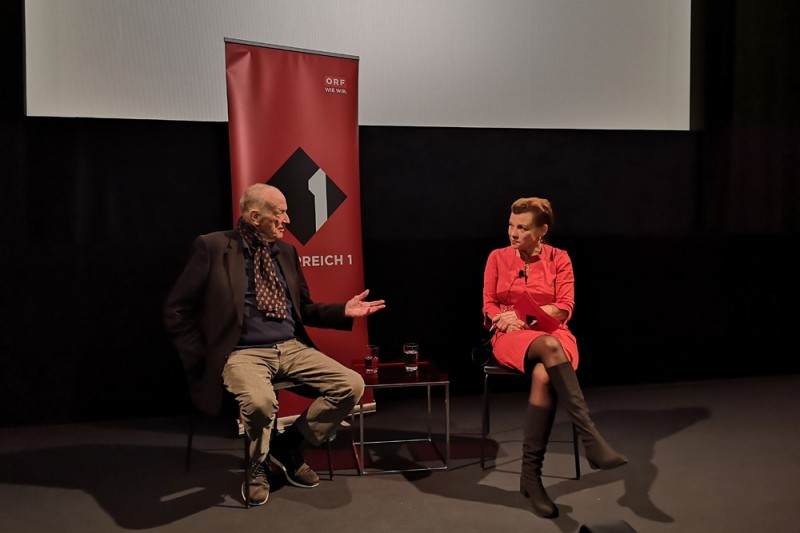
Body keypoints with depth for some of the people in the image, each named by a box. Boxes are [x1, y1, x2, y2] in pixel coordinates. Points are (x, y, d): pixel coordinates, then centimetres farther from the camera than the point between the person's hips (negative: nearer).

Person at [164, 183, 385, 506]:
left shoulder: (286, 251, 11)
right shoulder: (213, 247, -5)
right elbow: (176, 310, -2)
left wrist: (343, 311, 4)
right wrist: (202, 359, -8)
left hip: (292, 348, 6)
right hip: (244, 353, -5)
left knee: (352, 385, -13)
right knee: (260, 402, -37)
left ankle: (288, 446, 8)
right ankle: (258, 465, 0)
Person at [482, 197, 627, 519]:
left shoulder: (559, 258, 6)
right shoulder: (497, 258, 8)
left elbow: (565, 308, -1)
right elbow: (489, 307, 7)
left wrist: (523, 314, -12)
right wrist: (504, 319, -15)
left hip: (552, 334, 1)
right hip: (512, 337, 0)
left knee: (543, 376, -36)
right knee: (549, 347, -38)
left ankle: (531, 474, -28)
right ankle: (591, 439, -41)